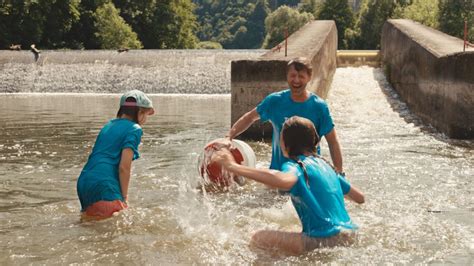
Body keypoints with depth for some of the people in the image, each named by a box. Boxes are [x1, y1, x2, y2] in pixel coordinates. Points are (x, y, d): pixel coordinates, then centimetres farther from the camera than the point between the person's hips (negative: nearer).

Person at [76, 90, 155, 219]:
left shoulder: (108, 126, 22)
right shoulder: (134, 129, -2)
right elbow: (124, 167, -11)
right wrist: (124, 197, -1)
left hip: (84, 182, 9)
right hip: (104, 185, -9)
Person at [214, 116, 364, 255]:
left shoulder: (295, 165, -11)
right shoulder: (324, 164, 12)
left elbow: (285, 181, -37)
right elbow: (360, 198, 18)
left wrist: (234, 167, -36)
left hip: (325, 241, -9)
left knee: (258, 239, -10)